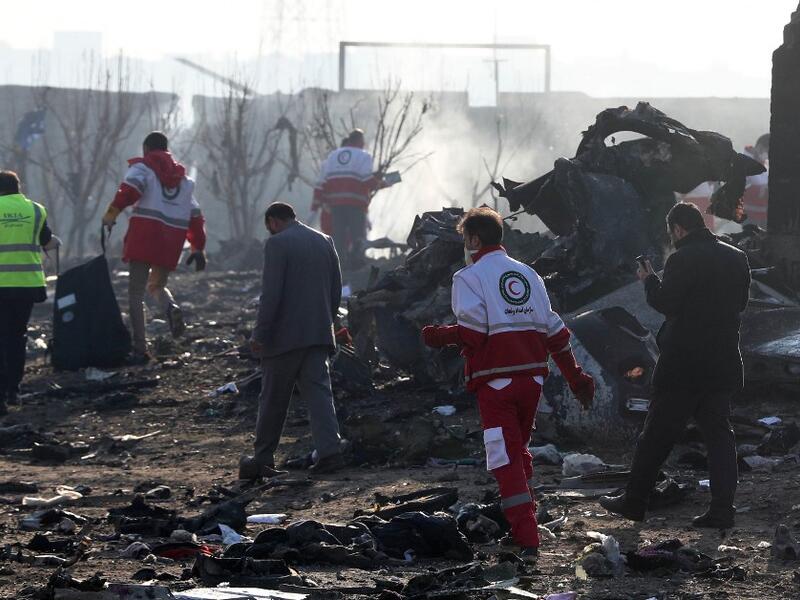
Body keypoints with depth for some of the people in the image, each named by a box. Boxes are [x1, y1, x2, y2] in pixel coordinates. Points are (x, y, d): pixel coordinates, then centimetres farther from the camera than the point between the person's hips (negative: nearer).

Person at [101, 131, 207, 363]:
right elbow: (195, 216, 22)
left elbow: (129, 189, -15)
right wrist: (198, 248, 25)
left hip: (144, 235, -5)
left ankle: (140, 348, -7)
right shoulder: (184, 179, 23)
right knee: (157, 285, 23)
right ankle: (171, 308, -13)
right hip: (171, 241, 5)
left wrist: (111, 214, -15)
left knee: (136, 292, 1)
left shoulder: (142, 168, 7)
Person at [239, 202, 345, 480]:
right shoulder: (324, 242, 11)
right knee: (318, 391, 1)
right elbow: (336, 290, 14)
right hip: (319, 332, 5)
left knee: (273, 398, 5)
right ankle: (329, 450, -13)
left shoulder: (277, 243, -10)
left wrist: (259, 335, -11)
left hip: (285, 335, -5)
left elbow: (271, 293, -15)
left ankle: (263, 459, 12)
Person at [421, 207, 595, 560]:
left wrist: (439, 337, 4)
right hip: (531, 375, 6)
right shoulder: (527, 273, 16)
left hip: (496, 381, -6)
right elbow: (554, 331, 16)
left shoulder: (469, 277, -3)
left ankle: (527, 539, -14)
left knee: (505, 459, -6)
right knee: (520, 450, 21)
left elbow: (473, 332, -14)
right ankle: (523, 519, 29)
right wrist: (575, 377, 21)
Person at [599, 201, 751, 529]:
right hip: (724, 363, 6)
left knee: (657, 433, 4)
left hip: (683, 363, -6)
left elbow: (666, 303, -14)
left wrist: (649, 281, 1)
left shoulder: (682, 260, -15)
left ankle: (634, 500, 13)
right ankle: (722, 509, 1)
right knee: (719, 433, 8)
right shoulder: (737, 259, 6)